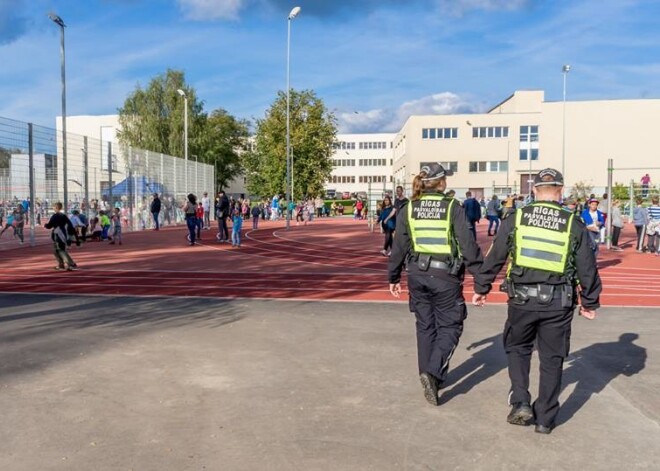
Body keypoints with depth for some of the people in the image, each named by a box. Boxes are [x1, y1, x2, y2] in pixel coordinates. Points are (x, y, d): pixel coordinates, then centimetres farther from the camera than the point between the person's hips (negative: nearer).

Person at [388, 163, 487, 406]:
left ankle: (430, 376, 26)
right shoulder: (453, 207, -7)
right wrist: (481, 279, -4)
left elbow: (399, 246, 6)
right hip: (445, 276, -4)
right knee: (449, 326, 9)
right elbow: (468, 245, -9)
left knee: (425, 326, 17)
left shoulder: (408, 209, 3)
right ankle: (433, 372, -9)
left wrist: (393, 277, 16)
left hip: (417, 274, 4)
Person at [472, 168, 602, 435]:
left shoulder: (516, 218, -1)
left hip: (522, 298, 0)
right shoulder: (573, 224, 0)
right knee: (551, 359, 13)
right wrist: (590, 302, 16)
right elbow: (587, 268, 4)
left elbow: (495, 257, 2)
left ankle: (520, 403, 11)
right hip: (558, 302, 1)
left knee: (517, 349, 21)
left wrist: (481, 288, 12)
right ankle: (545, 419, 21)